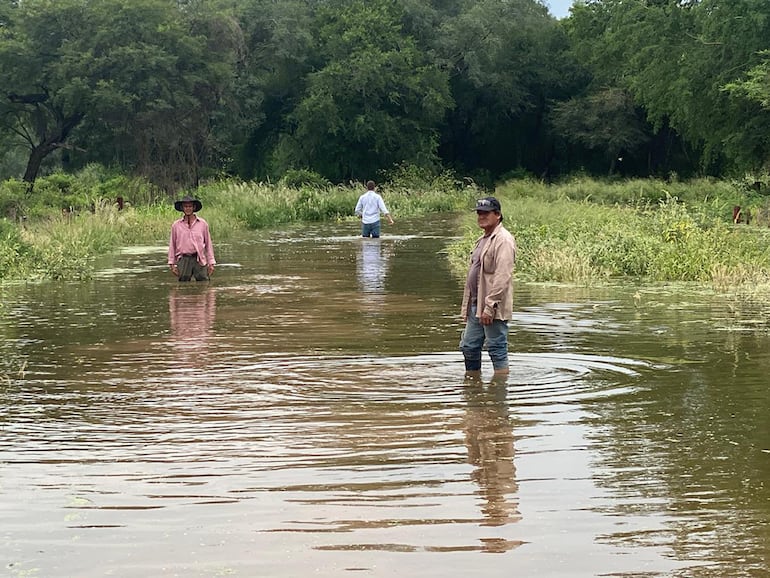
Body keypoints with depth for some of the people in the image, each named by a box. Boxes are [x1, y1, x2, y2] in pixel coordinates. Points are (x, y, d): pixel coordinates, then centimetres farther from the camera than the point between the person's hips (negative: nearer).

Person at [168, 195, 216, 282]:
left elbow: (208, 244, 10)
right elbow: (172, 245, 11)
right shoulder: (176, 225, 7)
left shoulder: (203, 224, 7)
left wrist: (211, 263, 6)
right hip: (183, 260, 0)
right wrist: (172, 264, 6)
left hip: (200, 260, 0)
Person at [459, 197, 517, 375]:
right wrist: (467, 306, 20)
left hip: (492, 309, -10)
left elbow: (502, 277, -21)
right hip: (476, 306, 10)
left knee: (497, 349, -3)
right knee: (469, 347, 14)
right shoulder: (483, 240, 19)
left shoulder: (504, 240, -13)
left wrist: (489, 307, -24)